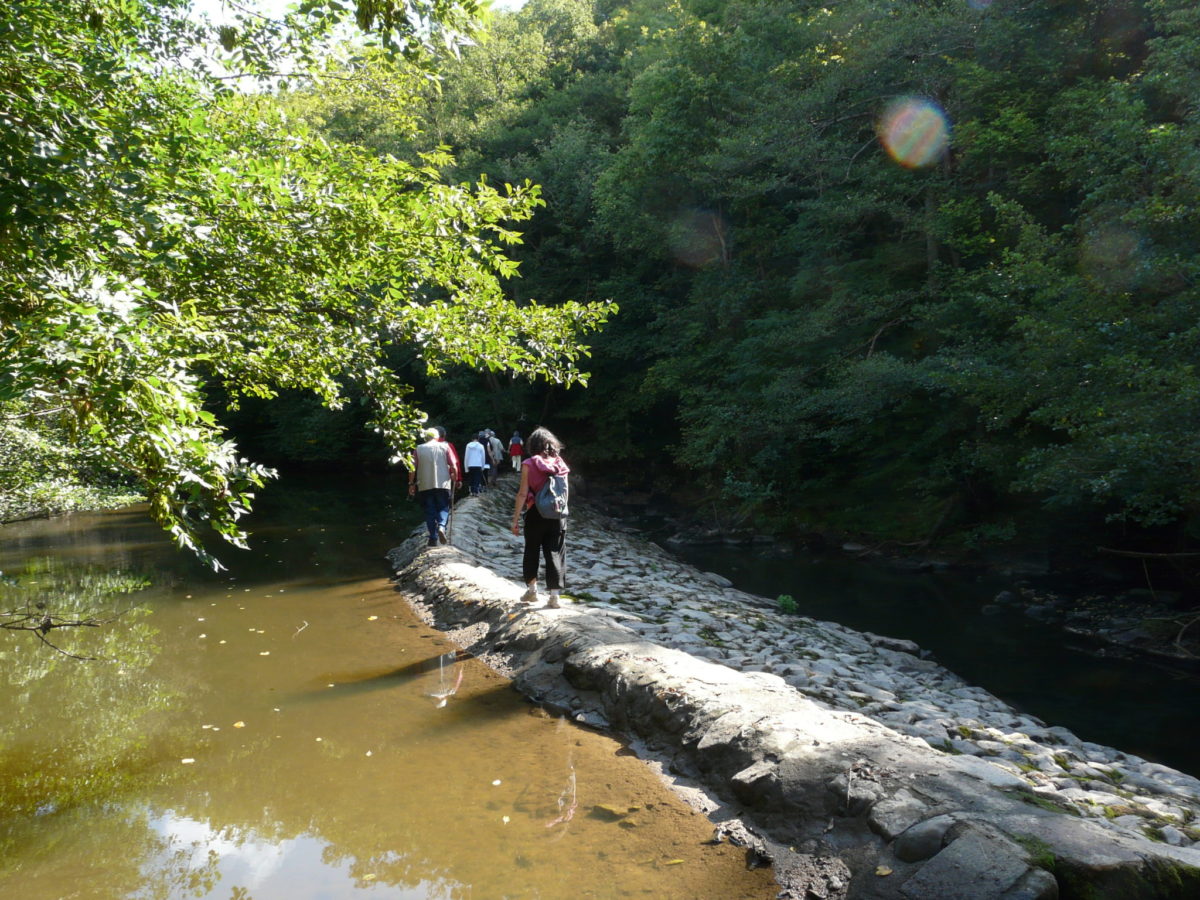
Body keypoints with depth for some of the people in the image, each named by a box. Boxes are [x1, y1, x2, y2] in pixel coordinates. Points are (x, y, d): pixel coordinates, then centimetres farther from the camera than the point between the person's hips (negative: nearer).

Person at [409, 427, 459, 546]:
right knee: (443, 508, 10)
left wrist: (411, 484, 8)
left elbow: (412, 469, -1)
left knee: (429, 511, 8)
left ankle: (433, 538, 7)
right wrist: (455, 478, 10)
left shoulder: (418, 449, 4)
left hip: (425, 486, 1)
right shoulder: (444, 446, 1)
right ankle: (441, 527, -18)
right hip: (443, 484, -1)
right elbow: (454, 466, -5)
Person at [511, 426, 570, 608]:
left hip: (535, 514, -2)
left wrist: (515, 519, -5)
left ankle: (531, 590, 25)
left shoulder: (529, 464, -9)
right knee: (555, 554, 6)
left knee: (531, 552, 16)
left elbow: (523, 494, -10)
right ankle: (554, 596, 4)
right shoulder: (560, 464, 0)